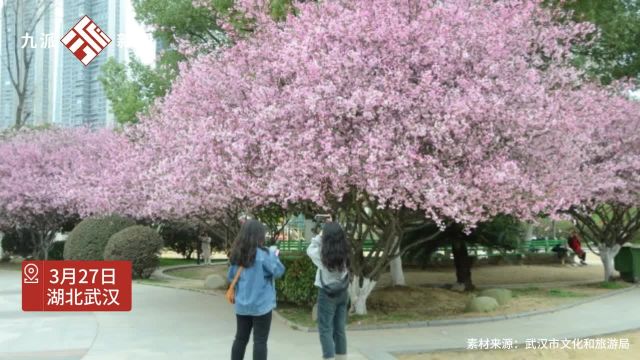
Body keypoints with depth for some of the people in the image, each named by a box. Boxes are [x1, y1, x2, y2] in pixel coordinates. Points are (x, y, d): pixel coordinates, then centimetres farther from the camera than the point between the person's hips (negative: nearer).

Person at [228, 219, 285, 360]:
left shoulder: (237, 254, 2)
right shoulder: (263, 254, -15)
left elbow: (230, 277, 11)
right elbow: (278, 271, -9)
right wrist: (273, 255, 3)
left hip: (242, 305, 5)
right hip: (261, 305, -5)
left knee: (240, 339, 14)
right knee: (260, 341, 1)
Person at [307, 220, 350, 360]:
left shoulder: (322, 253, -16)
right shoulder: (344, 252, -4)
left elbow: (310, 249, 4)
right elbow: (338, 238, 17)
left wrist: (320, 235, 8)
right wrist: (332, 227, 11)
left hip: (327, 294, -5)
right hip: (342, 293, 5)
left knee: (325, 330, 0)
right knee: (340, 329, 14)